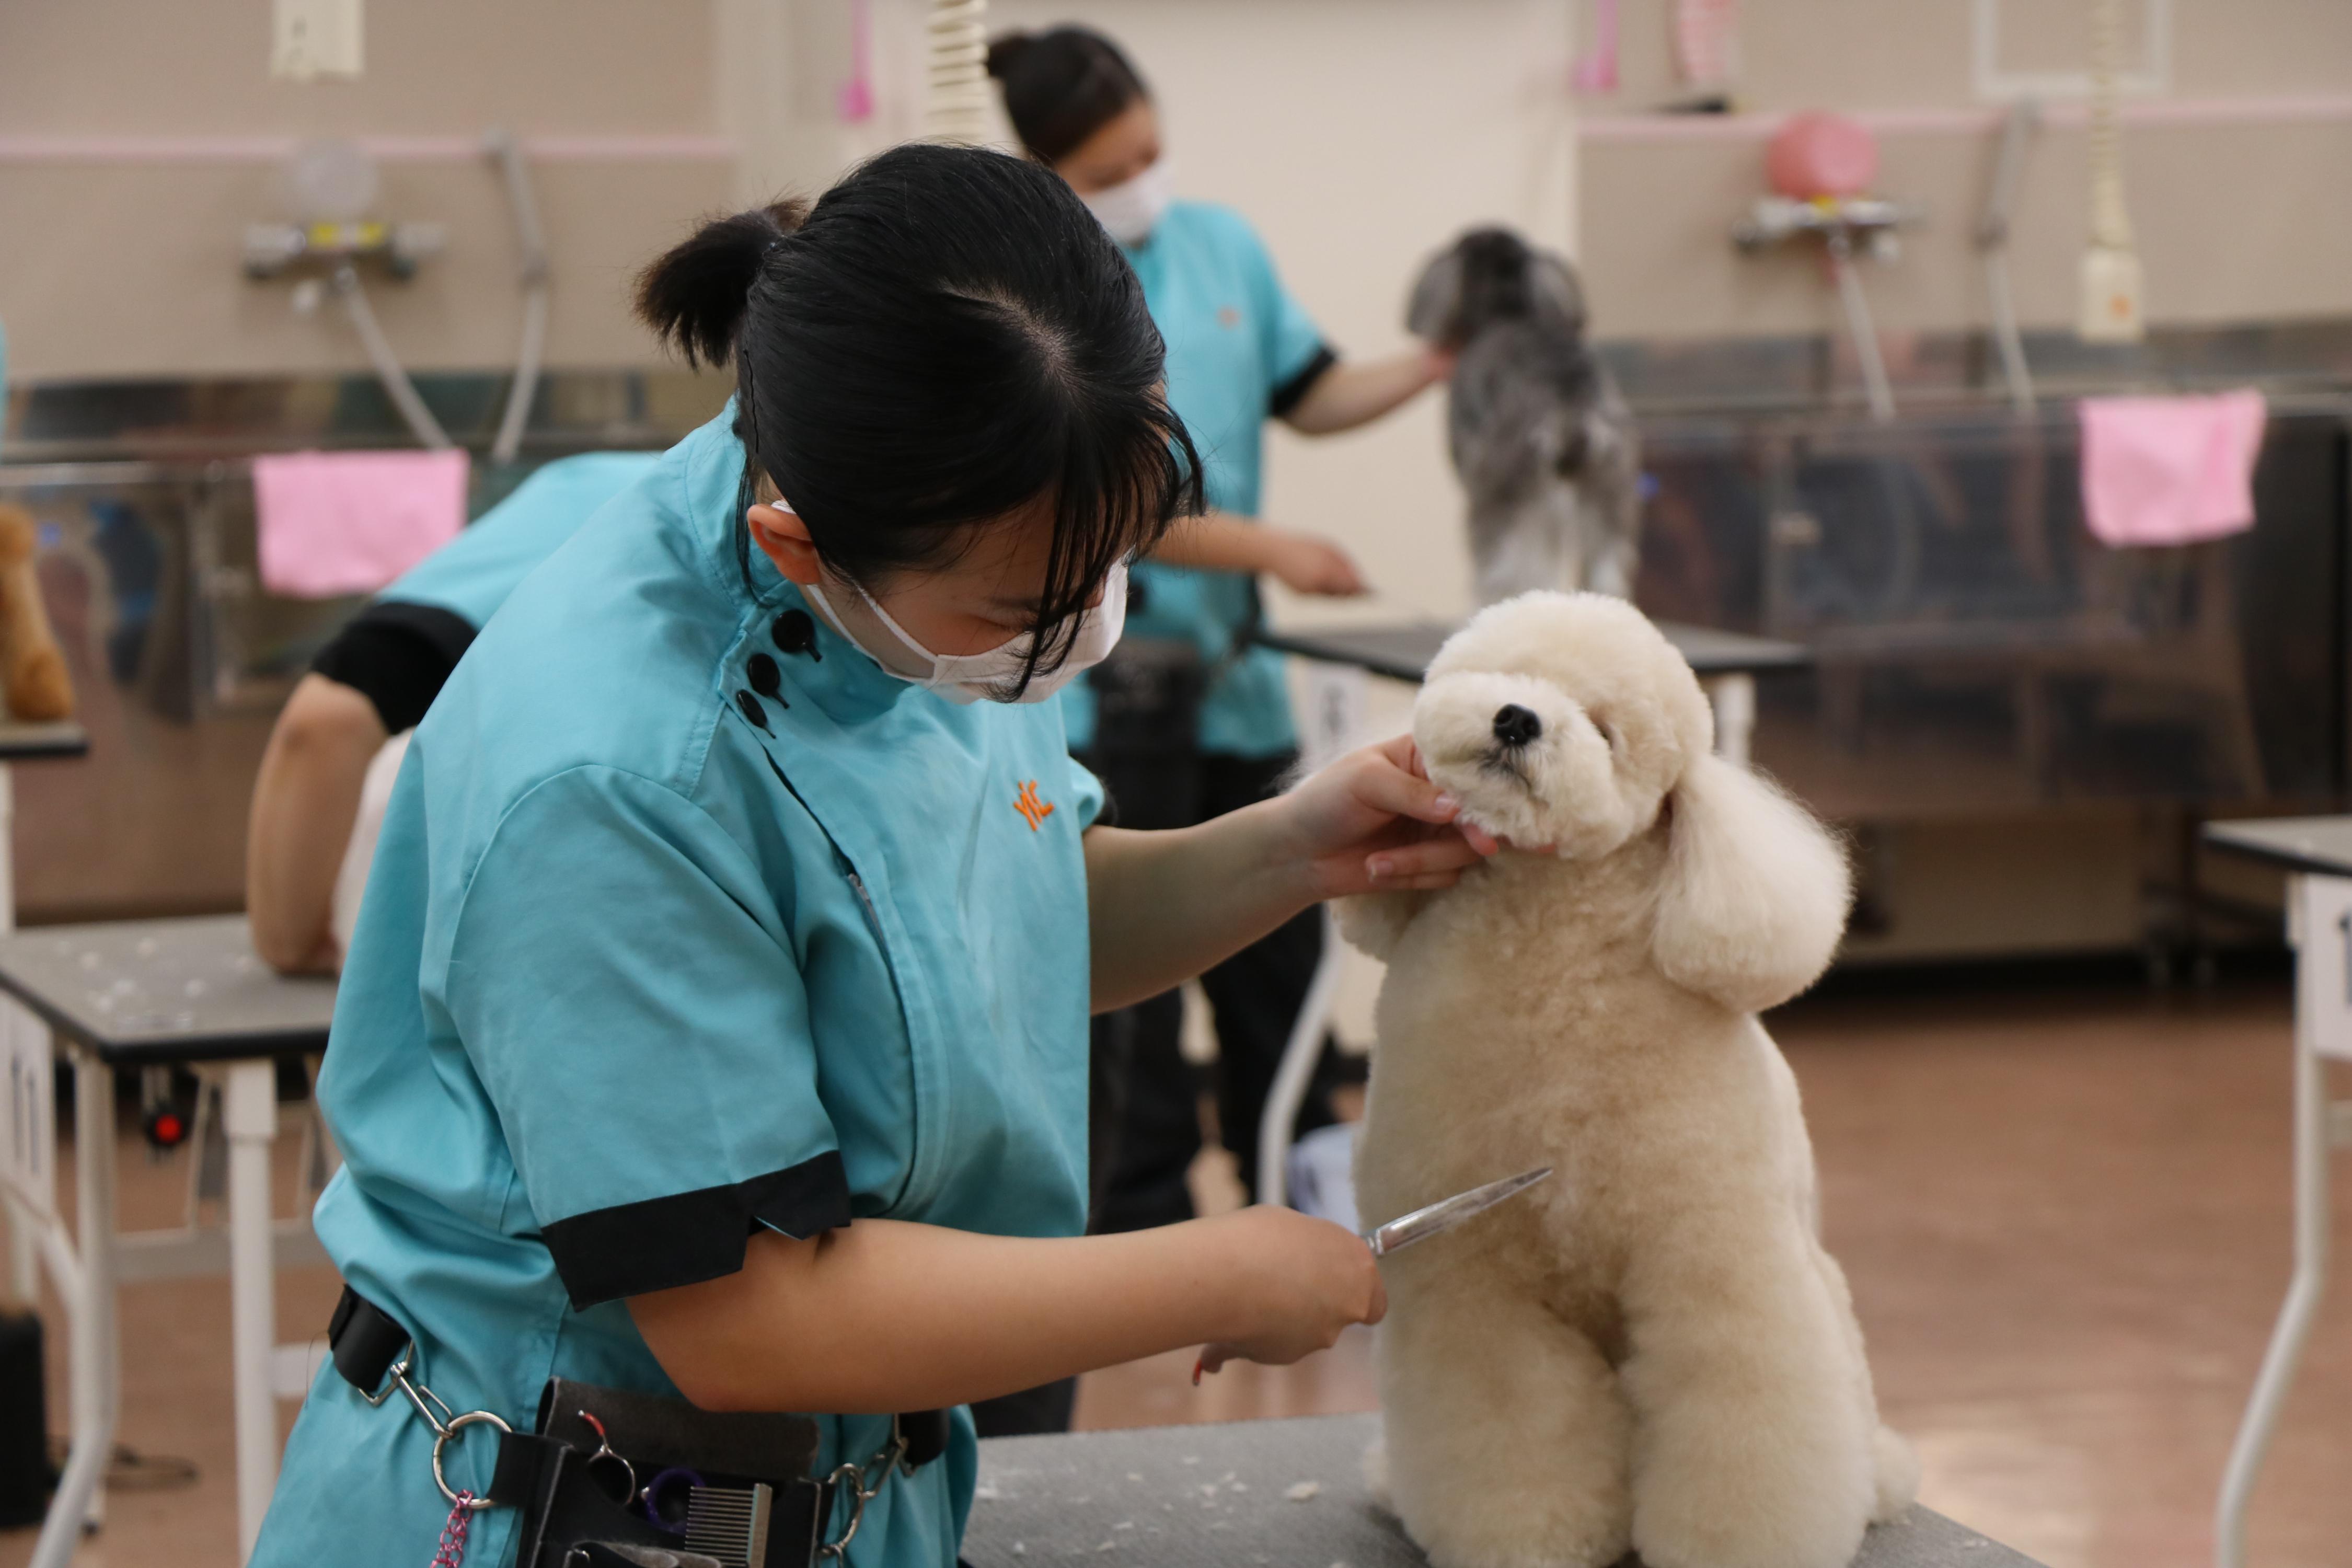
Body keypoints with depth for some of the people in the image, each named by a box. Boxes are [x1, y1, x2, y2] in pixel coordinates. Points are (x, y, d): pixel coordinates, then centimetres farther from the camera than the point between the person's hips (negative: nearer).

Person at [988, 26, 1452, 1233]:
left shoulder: (1219, 243, 6)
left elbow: (1310, 395, 14)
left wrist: (1434, 367, -4)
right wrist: (1267, 549, -21)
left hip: (1233, 669, 6)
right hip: (1102, 678, -6)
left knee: (1275, 952, 13)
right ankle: (1147, 1225, 10)